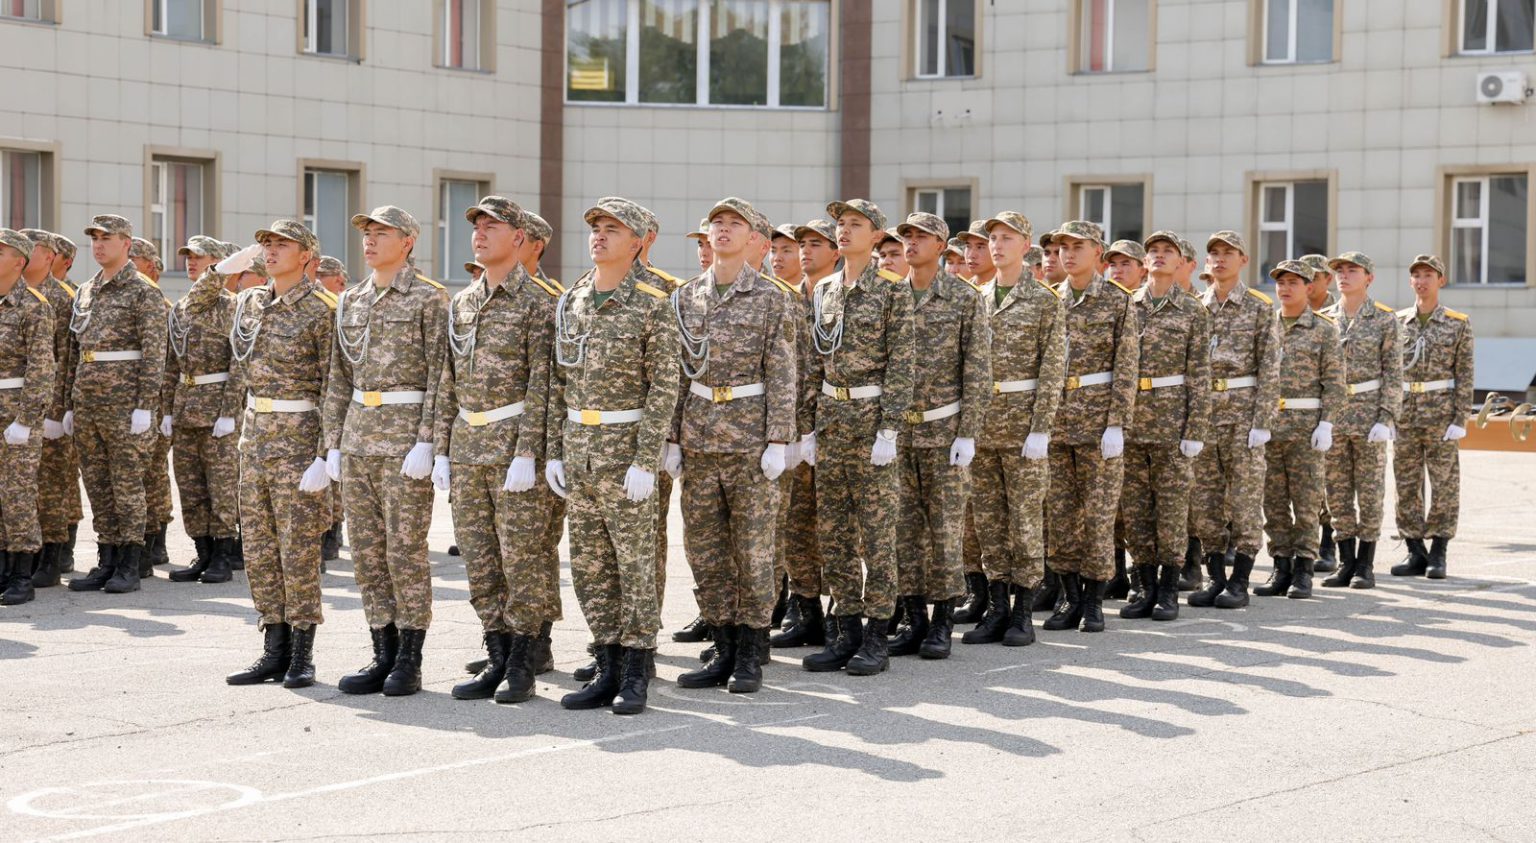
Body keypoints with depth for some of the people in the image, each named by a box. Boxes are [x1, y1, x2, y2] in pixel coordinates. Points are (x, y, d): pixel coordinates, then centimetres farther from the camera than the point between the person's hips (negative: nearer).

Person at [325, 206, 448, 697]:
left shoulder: (429, 299, -5)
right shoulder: (350, 301, 14)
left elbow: (439, 376, -10)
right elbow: (339, 378, 16)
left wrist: (425, 441, -16)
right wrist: (333, 443, 11)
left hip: (406, 436, -6)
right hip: (358, 435, 7)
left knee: (405, 549, -4)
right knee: (367, 550, 7)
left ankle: (409, 661, 3)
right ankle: (383, 655, 14)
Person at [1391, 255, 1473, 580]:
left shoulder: (1459, 324, 1)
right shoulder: (1397, 322, 9)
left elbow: (1465, 375, -2)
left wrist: (1460, 420, -10)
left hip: (1441, 414, -3)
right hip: (1404, 415, 3)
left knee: (1444, 484, -1)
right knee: (1406, 486, 4)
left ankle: (1438, 555, 6)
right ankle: (1416, 553, 12)